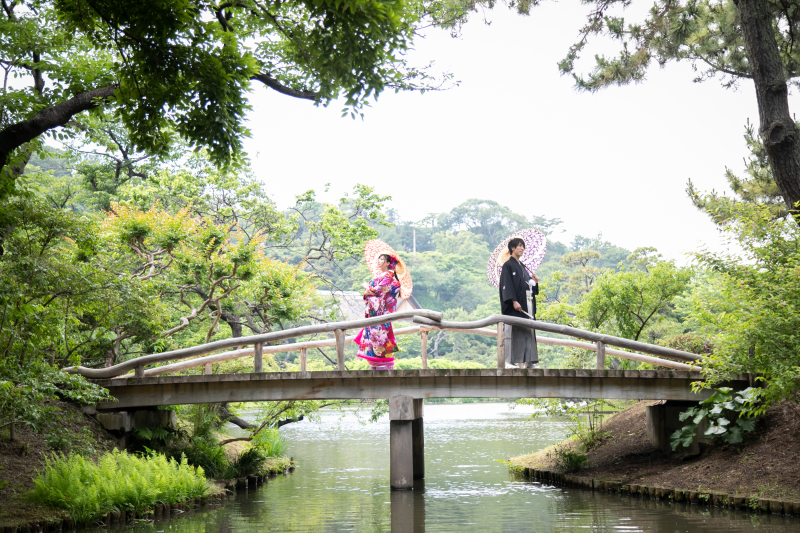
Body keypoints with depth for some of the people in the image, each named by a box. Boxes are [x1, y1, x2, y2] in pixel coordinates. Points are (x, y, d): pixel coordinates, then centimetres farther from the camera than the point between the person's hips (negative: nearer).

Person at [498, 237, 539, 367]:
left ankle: (528, 361, 2)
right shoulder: (508, 265, -2)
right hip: (516, 305, -8)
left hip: (527, 303, 8)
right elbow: (507, 285, -12)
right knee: (517, 331, -12)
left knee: (528, 331, 3)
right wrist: (514, 301, -21)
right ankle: (517, 361, -13)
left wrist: (534, 282, 4)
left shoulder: (522, 267, 22)